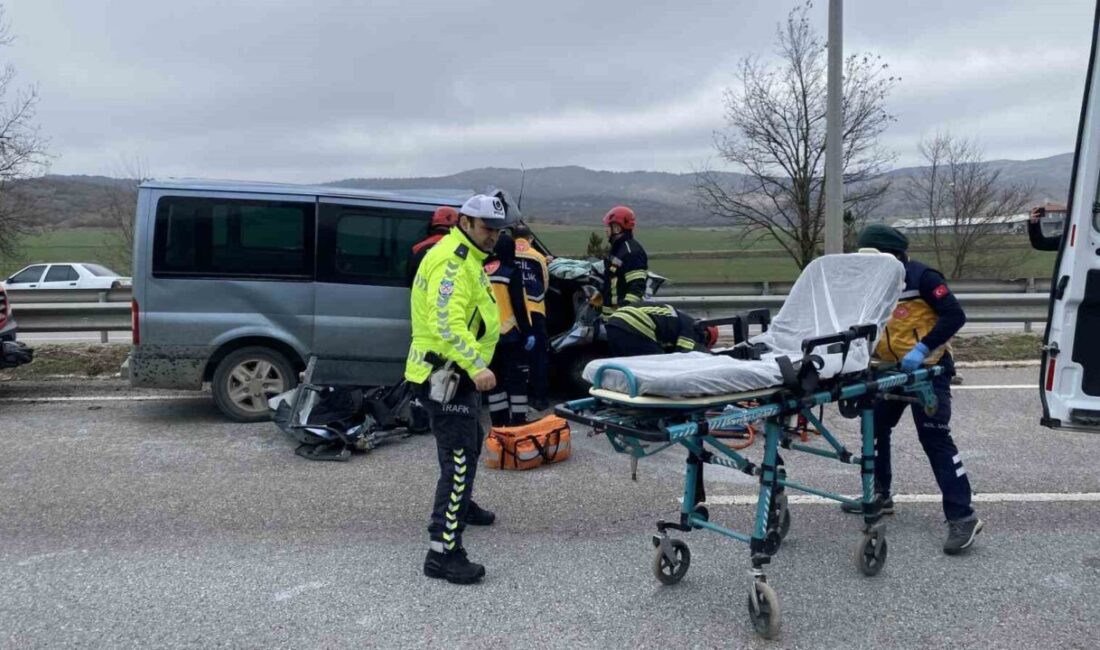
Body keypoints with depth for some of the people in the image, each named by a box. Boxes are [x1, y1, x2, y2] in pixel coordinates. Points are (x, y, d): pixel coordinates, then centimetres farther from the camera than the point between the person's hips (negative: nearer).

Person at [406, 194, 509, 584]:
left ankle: (460, 506, 51)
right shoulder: (452, 262, -19)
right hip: (446, 375, -11)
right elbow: (446, 323, -32)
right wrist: (476, 365, -40)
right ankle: (443, 553, -11)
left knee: (470, 445, 28)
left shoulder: (467, 258, 16)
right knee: (459, 459, -13)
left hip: (458, 374, 11)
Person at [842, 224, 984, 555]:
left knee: (934, 437, -11)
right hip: (891, 369, 8)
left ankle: (962, 516, -6)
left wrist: (923, 348, -27)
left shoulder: (921, 277, -15)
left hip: (928, 368, -8)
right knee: (875, 426, 12)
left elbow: (955, 315, -20)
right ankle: (879, 494, 28)